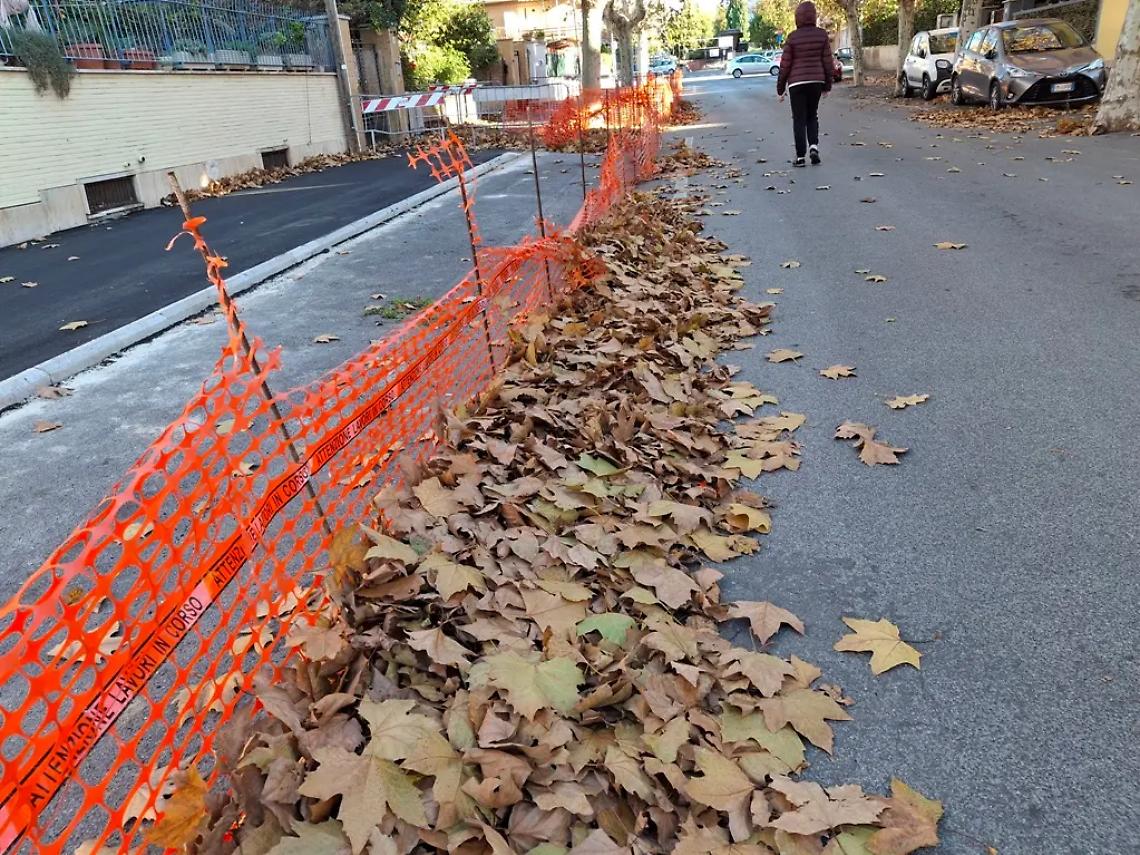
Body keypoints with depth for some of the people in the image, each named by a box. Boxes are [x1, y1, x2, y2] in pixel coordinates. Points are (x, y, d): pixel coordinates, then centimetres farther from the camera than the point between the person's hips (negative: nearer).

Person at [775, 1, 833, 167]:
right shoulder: (822, 35, 1)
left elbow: (785, 64, -5)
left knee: (799, 119, 3)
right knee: (812, 116, 18)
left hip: (797, 82, -3)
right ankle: (814, 146, -3)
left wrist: (780, 88, 4)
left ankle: (800, 156, 0)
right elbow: (827, 61, 2)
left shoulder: (792, 37, -6)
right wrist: (827, 85, 11)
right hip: (816, 81, 3)